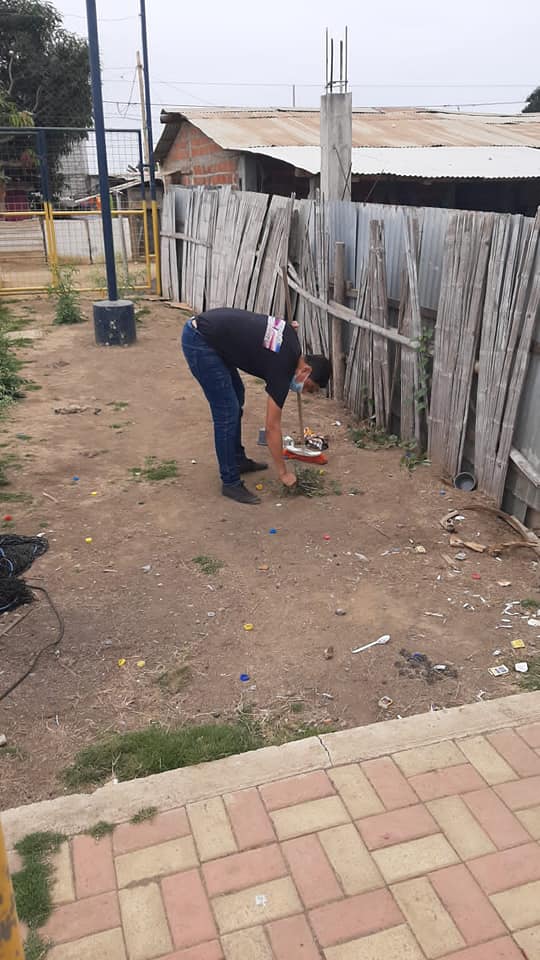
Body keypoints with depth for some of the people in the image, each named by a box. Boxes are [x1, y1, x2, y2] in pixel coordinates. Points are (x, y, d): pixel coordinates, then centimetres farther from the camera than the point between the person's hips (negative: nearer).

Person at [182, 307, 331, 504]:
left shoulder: (290, 336, 6)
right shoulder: (282, 367, -13)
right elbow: (272, 427, -7)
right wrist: (283, 473, 0)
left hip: (203, 329, 10)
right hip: (199, 341, -10)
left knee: (237, 397, 19)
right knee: (227, 411, -7)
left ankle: (238, 460, 31)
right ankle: (230, 482, 3)